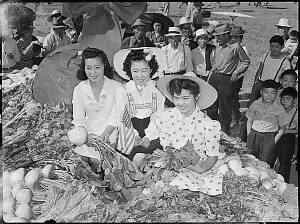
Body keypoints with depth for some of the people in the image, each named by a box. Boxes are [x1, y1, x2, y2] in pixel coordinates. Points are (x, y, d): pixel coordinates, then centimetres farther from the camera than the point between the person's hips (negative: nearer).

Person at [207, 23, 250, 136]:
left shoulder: (236, 47, -8)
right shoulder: (218, 47, 10)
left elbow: (246, 61, 1)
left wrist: (236, 72, -7)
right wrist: (210, 77, 13)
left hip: (226, 79, -6)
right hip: (214, 77, 6)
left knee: (225, 107, 3)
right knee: (211, 105, 9)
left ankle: (225, 131, 18)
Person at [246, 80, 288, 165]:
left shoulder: (279, 109, -5)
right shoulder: (255, 104, 0)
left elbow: (282, 129, 3)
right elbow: (249, 121, 9)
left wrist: (274, 142, -6)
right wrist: (248, 137, 2)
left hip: (269, 138, -2)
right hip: (254, 135, 2)